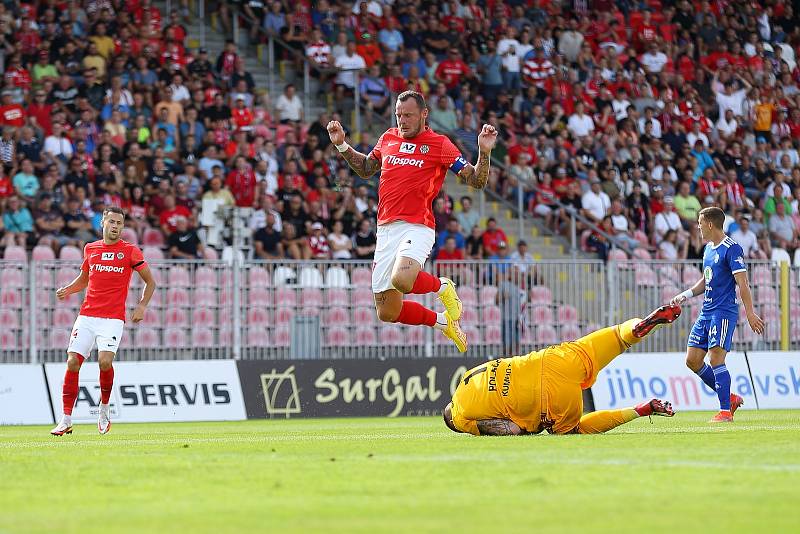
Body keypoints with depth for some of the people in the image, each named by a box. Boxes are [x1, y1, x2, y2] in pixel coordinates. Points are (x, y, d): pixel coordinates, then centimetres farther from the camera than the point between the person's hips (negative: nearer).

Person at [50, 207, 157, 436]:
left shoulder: (130, 251, 2)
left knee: (105, 361, -22)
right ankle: (66, 420, 0)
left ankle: (104, 408, 4)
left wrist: (142, 306, -4)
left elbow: (150, 282, 9)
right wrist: (67, 290, 8)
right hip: (87, 315, 4)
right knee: (72, 362, -7)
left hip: (113, 318, -3)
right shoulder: (90, 249, 12)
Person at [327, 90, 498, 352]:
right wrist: (342, 145, 20)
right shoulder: (388, 138, 14)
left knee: (402, 279, -37)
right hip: (386, 230, 6)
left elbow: (477, 181, -3)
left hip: (417, 228, -6)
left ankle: (442, 287, -3)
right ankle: (441, 320, 31)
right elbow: (366, 169, 32)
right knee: (387, 313, 5)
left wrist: (484, 152, -19)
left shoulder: (439, 144, -1)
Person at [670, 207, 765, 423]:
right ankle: (729, 398, 15)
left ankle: (726, 411, -10)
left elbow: (742, 283, -15)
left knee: (716, 359, -15)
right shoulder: (709, 248, 16)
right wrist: (686, 295, 15)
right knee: (693, 360, 5)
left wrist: (750, 313, -20)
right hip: (706, 312, 9)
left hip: (723, 312, -9)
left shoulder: (731, 249, -11)